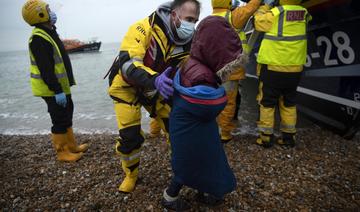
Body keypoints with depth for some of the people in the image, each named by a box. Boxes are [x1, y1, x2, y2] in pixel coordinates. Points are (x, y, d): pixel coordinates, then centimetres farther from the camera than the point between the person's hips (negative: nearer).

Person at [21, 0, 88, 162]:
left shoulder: (49, 33, 14)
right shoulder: (38, 39, -19)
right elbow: (45, 70, -25)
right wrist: (57, 91, -26)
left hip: (60, 87, 10)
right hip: (52, 90, -10)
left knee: (66, 116, 17)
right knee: (60, 121, -1)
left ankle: (72, 146, 30)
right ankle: (62, 153, 12)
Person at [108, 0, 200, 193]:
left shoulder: (186, 41, -11)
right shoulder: (144, 28, -29)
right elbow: (127, 63, -38)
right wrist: (154, 79, -54)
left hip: (155, 89, 5)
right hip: (128, 88, -4)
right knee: (129, 137, -8)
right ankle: (131, 174, 22)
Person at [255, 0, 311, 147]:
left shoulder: (275, 14, -13)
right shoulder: (304, 14, 2)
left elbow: (259, 22, 4)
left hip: (272, 68, -5)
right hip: (294, 69, 5)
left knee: (267, 103, 5)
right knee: (288, 103, 14)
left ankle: (266, 137, 8)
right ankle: (289, 136, 20)